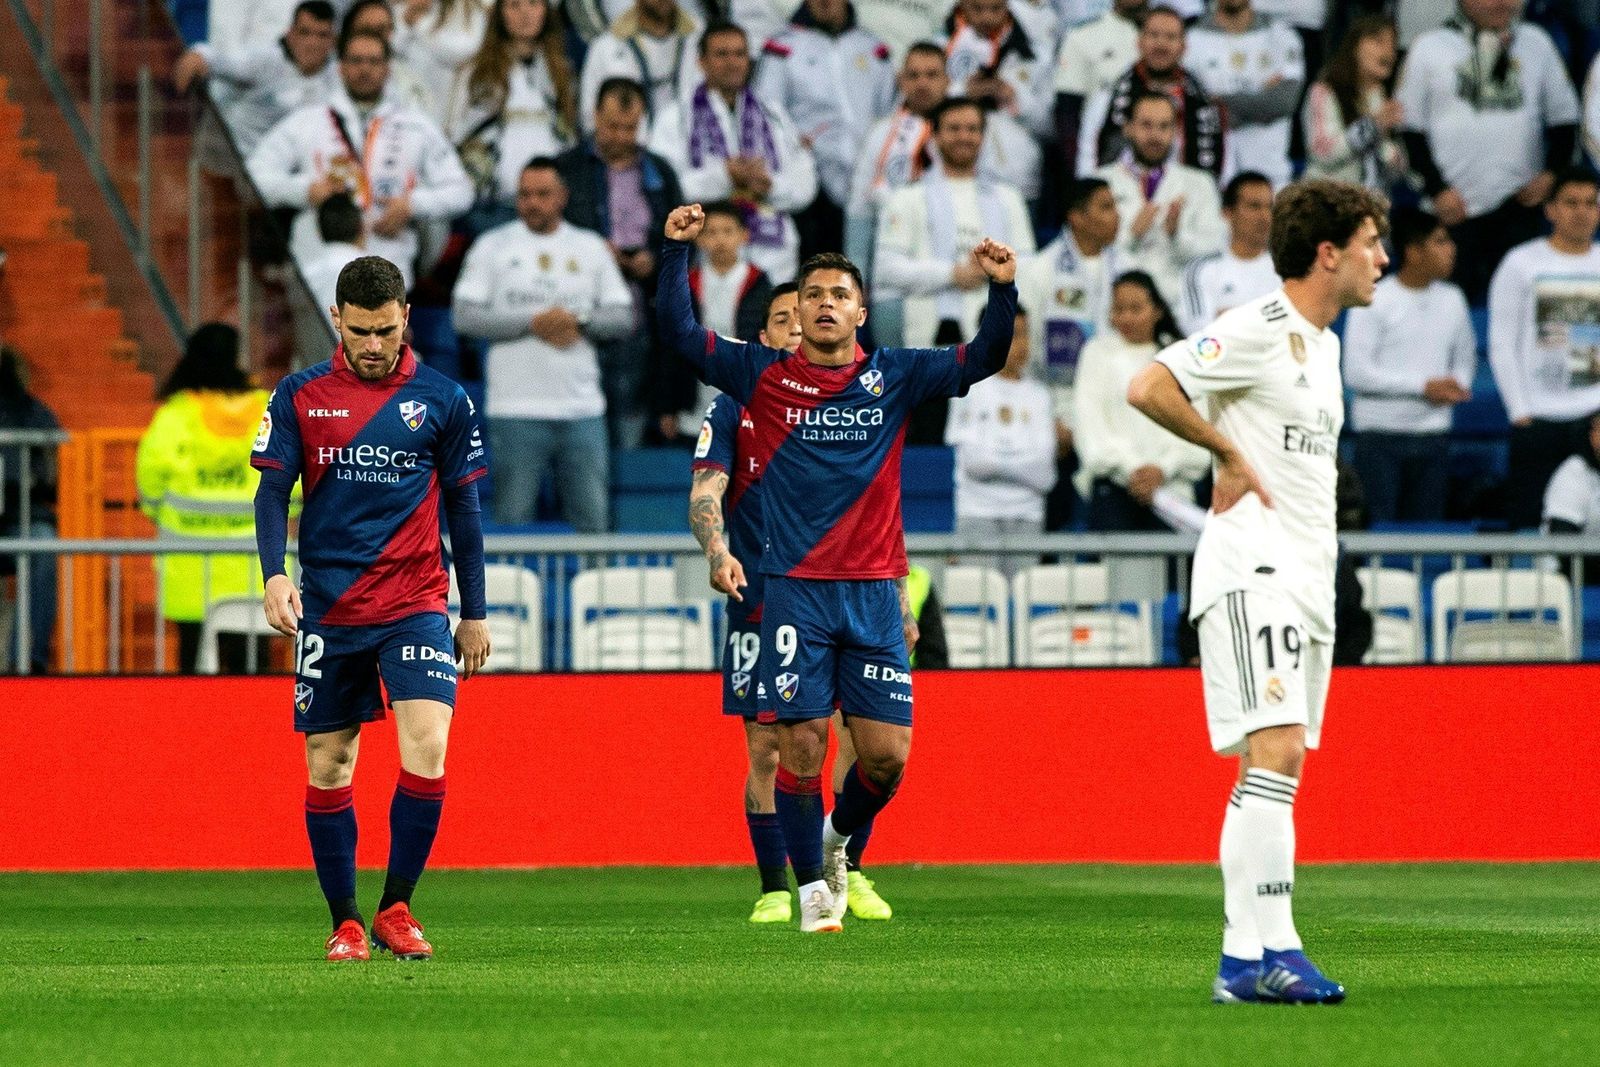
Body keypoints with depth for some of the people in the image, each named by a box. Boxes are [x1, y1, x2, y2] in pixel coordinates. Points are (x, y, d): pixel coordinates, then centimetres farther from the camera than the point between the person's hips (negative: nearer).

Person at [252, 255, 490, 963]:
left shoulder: (441, 400, 4)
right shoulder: (300, 397, 4)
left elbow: (462, 506, 10)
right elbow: (272, 492, 2)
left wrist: (475, 612, 11)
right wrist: (274, 573, -15)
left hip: (416, 609, -1)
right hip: (328, 611, 1)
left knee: (427, 753, -16)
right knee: (328, 769, 3)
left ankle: (396, 910, -3)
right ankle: (344, 923, 15)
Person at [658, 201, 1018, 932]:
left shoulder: (894, 377, 7)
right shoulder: (763, 375, 4)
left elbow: (985, 357, 2)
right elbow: (678, 334, 0)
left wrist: (1003, 290, -14)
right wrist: (676, 251, -11)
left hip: (874, 590, 1)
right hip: (794, 590, -1)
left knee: (886, 754, -2)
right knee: (800, 749, -6)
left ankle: (840, 837, 27)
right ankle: (811, 885, 10)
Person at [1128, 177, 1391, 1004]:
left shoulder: (1322, 343, 19)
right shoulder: (1260, 330, -10)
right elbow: (1148, 387, -20)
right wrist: (1229, 454, -12)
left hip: (1307, 578, 9)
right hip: (1253, 570, -9)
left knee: (1279, 765, 6)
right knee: (1276, 751, -18)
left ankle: (1245, 960, 7)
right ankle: (1262, 951, -21)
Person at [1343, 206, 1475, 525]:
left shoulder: (1452, 299, 11)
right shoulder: (1374, 301, -8)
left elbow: (1465, 356, 22)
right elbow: (1356, 372, -13)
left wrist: (1458, 385, -3)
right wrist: (1424, 386, -13)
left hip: (1433, 436, 5)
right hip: (1380, 435, -5)